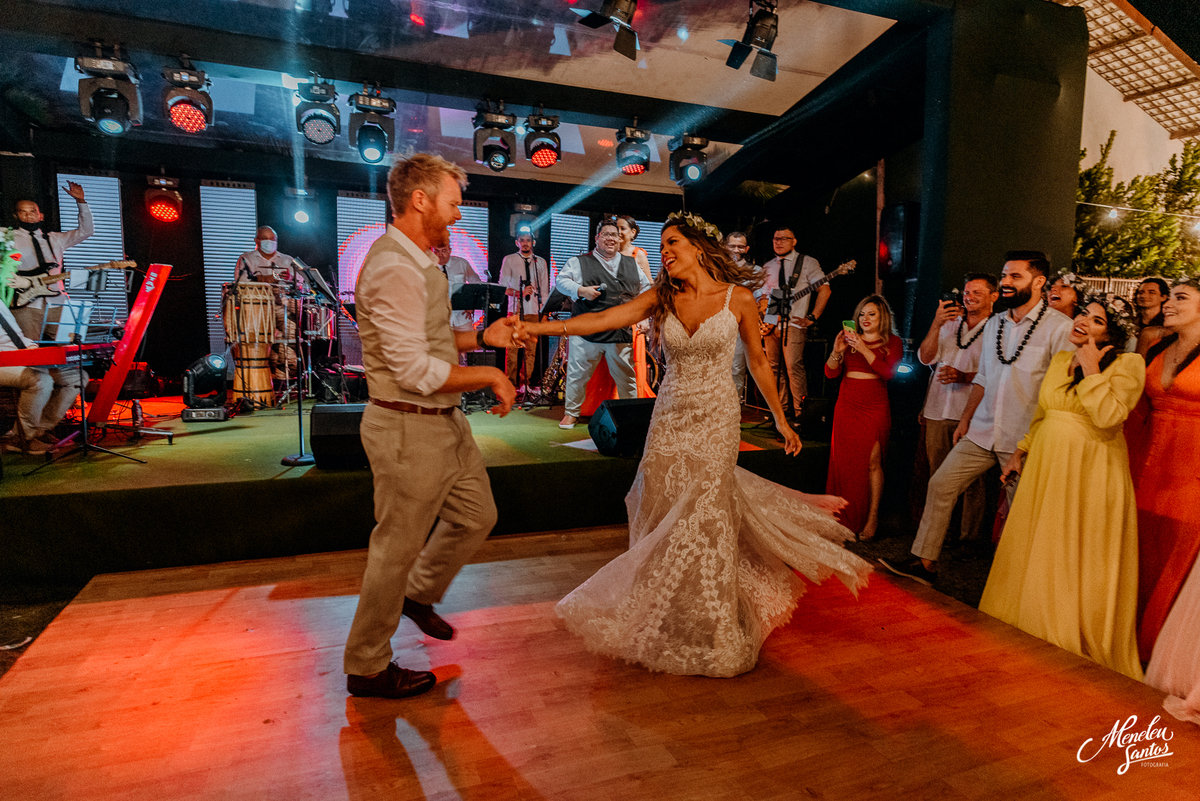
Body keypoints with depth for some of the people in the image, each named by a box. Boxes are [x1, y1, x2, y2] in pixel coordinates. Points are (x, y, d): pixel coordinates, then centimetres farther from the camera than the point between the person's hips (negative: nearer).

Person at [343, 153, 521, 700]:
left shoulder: (418, 261, 12)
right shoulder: (395, 268, -22)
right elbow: (415, 371, -26)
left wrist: (482, 337, 7)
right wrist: (490, 376, -15)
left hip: (444, 421, 10)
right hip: (409, 428, -10)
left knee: (476, 516, 21)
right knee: (397, 548, 5)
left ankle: (420, 595, 44)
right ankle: (367, 668, 26)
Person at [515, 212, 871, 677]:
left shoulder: (738, 298, -3)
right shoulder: (661, 298, 2)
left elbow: (758, 362, 7)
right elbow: (603, 319, -10)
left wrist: (781, 420, 12)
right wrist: (539, 327, -22)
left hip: (715, 419, -3)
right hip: (669, 418, 3)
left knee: (702, 521, -2)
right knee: (662, 517, 6)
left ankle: (708, 633, 20)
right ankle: (663, 626, 28)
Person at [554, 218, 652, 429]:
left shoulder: (631, 264, 18)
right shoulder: (579, 261, 7)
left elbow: (646, 287, 23)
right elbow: (561, 280, 1)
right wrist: (581, 290, -15)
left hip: (621, 333, 3)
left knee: (626, 377, 7)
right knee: (578, 374, 3)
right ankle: (572, 413, 18)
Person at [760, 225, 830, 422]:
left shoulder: (807, 263, 2)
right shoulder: (768, 267, 17)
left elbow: (824, 290, -3)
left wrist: (812, 318, -9)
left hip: (794, 323, -5)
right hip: (771, 324, 6)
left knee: (793, 365, -13)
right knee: (774, 366, 6)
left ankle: (799, 411, -5)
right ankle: (782, 407, 17)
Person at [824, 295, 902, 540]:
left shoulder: (892, 342, 5)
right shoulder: (850, 339, 10)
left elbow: (888, 372, -12)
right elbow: (830, 373, 3)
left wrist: (863, 349, -20)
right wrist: (837, 351, -15)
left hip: (875, 409, -3)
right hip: (846, 407, 3)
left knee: (871, 462, -8)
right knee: (843, 461, 1)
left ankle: (872, 518, 1)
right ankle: (844, 518, 10)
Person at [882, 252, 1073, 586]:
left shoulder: (1059, 326, -8)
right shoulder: (994, 324, 13)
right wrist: (966, 418, 16)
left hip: (1024, 439, -6)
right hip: (981, 431, 6)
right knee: (940, 484, 2)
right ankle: (924, 562, 10)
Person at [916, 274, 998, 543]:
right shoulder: (950, 323, 16)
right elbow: (925, 358, 4)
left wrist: (963, 376, -23)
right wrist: (936, 323, -7)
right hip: (937, 411, 4)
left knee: (971, 480, -1)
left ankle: (970, 537, 10)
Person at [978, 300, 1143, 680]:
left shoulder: (1128, 364, -7)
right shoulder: (1059, 360, 11)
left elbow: (1108, 416, -21)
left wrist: (1091, 369, -16)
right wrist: (1022, 450, 15)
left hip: (1091, 473, -6)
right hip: (1046, 467, 6)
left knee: (1081, 561, 1)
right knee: (1036, 557, 12)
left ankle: (1084, 653, 17)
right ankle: (1031, 641, 28)